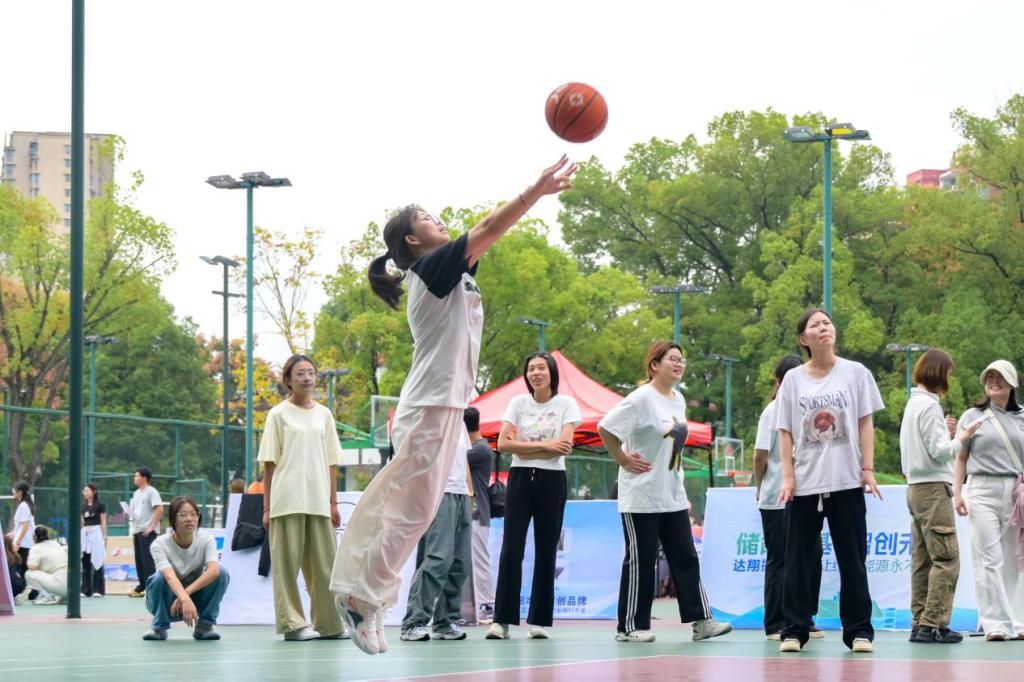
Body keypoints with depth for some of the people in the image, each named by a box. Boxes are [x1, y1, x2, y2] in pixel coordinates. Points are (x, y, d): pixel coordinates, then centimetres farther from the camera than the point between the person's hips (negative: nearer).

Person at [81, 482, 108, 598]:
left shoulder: (100, 505, -1)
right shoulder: (83, 506, 13)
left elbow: (103, 522, -1)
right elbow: (81, 522, 16)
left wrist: (104, 537, -6)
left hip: (96, 533, -5)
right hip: (85, 533, 5)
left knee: (97, 562, -4)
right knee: (85, 563, 3)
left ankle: (98, 590, -2)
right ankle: (85, 590, 7)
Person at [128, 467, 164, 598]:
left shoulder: (151, 492, -7)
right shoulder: (136, 494, 18)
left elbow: (160, 509, -15)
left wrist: (151, 527, -17)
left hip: (147, 531, -8)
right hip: (137, 531, 8)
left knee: (147, 560, -10)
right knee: (139, 561, 9)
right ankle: (141, 588, 14)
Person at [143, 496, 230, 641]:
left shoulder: (206, 540, -15)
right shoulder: (159, 544, -22)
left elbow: (213, 570, -32)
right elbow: (170, 577, -39)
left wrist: (187, 593, -43)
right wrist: (185, 600, -57)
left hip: (197, 598, 2)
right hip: (167, 601, -2)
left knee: (221, 574, -24)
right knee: (159, 579, -34)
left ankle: (204, 625, -8)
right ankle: (159, 626, -8)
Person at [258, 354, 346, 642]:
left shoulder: (323, 414, 14)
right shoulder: (279, 414, 3)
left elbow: (331, 463, 14)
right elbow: (269, 464, 1)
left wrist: (333, 502, 9)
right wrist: (267, 507, -4)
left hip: (318, 501, 4)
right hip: (287, 502, -4)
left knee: (323, 564, 3)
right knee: (288, 562, -3)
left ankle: (328, 623, 9)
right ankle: (292, 623, -1)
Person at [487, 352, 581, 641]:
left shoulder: (566, 404, 1)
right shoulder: (518, 403, 6)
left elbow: (564, 445, -12)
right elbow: (503, 443, -5)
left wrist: (524, 447, -10)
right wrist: (544, 445, -12)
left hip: (552, 479, -1)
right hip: (520, 478, 1)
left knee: (546, 551, 2)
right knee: (511, 549, -6)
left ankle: (540, 620, 7)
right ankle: (503, 619, -5)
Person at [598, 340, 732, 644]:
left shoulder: (678, 399, 11)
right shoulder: (641, 399, -14)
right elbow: (605, 428, -18)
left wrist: (681, 490, 17)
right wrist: (624, 461, -13)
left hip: (673, 497, 8)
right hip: (641, 497, -8)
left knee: (686, 558, 5)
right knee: (640, 562, -2)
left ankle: (700, 620, 6)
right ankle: (630, 626, 5)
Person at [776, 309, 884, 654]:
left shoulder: (855, 373, 4)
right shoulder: (793, 379, 5)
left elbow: (865, 422, 4)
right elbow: (785, 431, 5)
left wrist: (868, 469, -4)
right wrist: (788, 476, -3)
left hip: (847, 482, -1)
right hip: (804, 483, 1)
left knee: (852, 559, 1)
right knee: (799, 560, 1)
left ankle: (859, 631, 6)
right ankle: (794, 630, 6)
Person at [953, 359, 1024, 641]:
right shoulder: (972, 417, 9)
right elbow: (960, 458, 9)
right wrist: (957, 493, 0)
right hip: (982, 491, -2)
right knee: (989, 559, -8)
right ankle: (996, 624, -9)